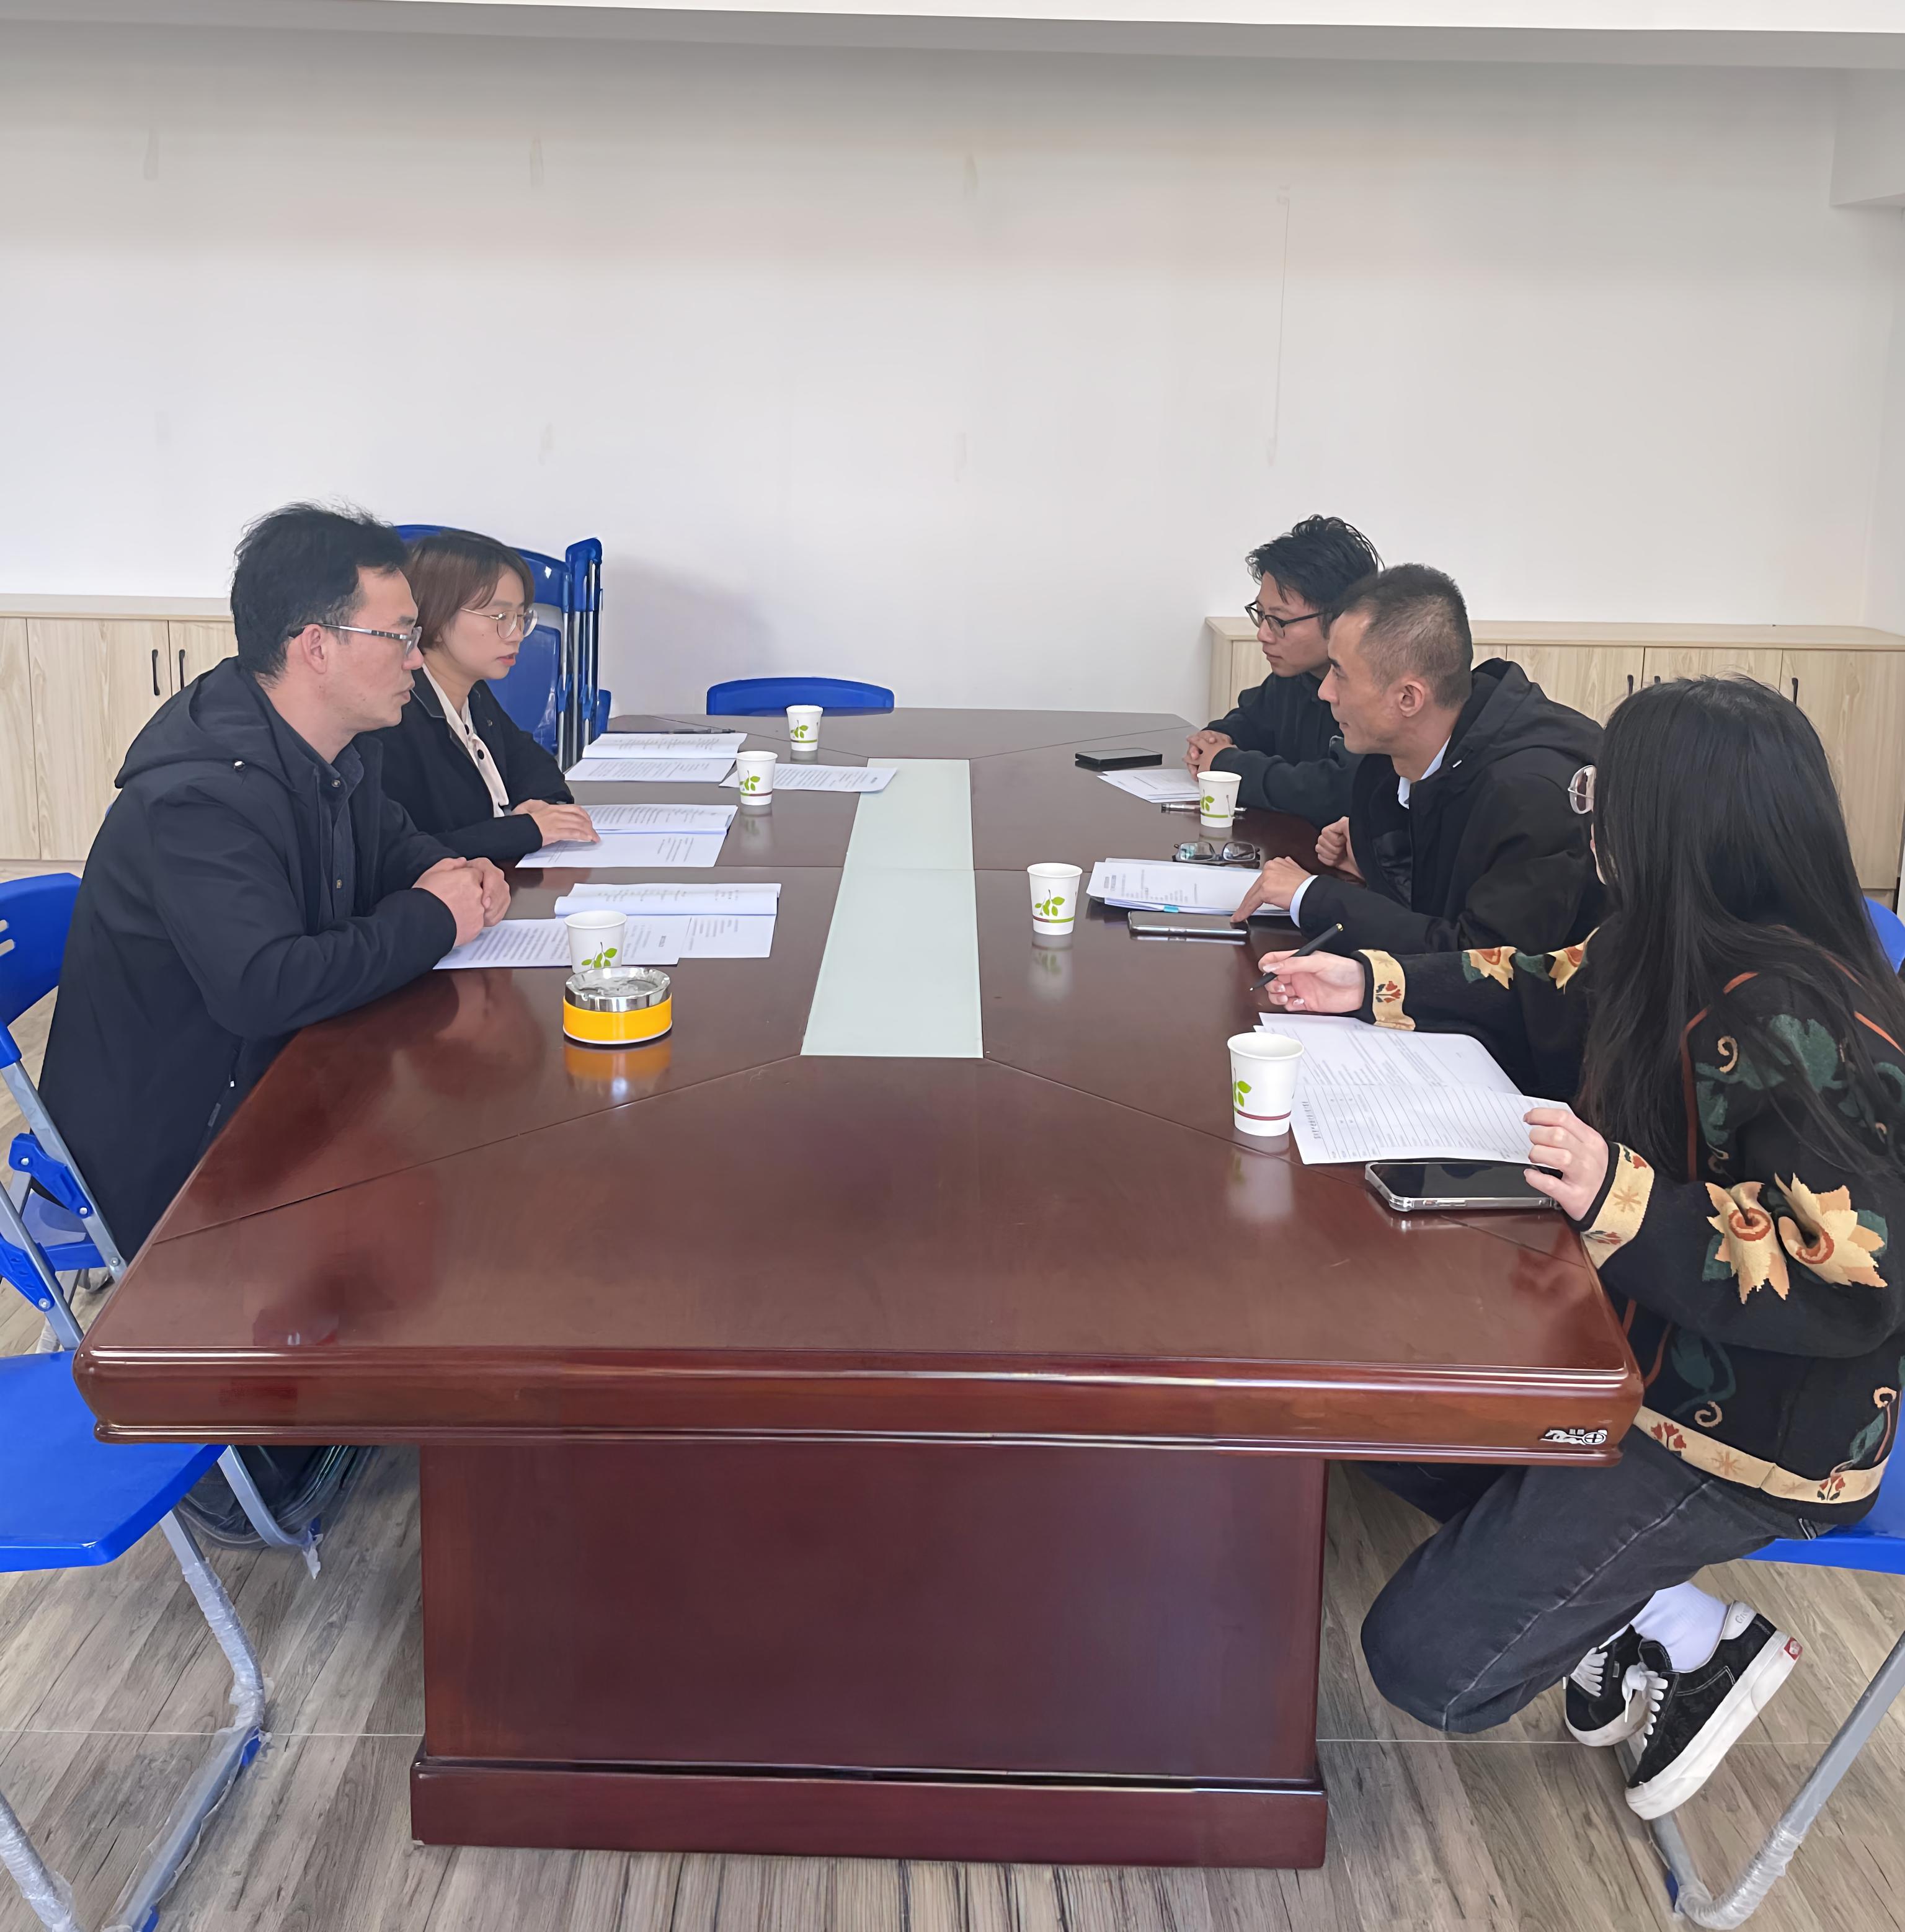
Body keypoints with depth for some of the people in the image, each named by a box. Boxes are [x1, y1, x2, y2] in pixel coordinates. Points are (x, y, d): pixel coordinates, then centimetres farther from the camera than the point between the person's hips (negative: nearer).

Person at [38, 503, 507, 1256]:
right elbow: (262, 988, -38)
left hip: (268, 1073, 9)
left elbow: (389, 840, 21)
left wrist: (450, 875, -4)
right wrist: (430, 919, -25)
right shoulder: (202, 796, -28)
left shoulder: (340, 745, 1)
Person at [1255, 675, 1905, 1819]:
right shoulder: (1682, 952, -3)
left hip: (1753, 1424, -9)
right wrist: (1377, 988, 14)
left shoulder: (1789, 1019, -31)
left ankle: (1695, 1639, 11)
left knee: (1427, 1659, -11)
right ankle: (1631, 1602, 13)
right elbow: (1552, 997, 17)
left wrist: (1627, 1203, -38)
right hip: (1644, 1340, 9)